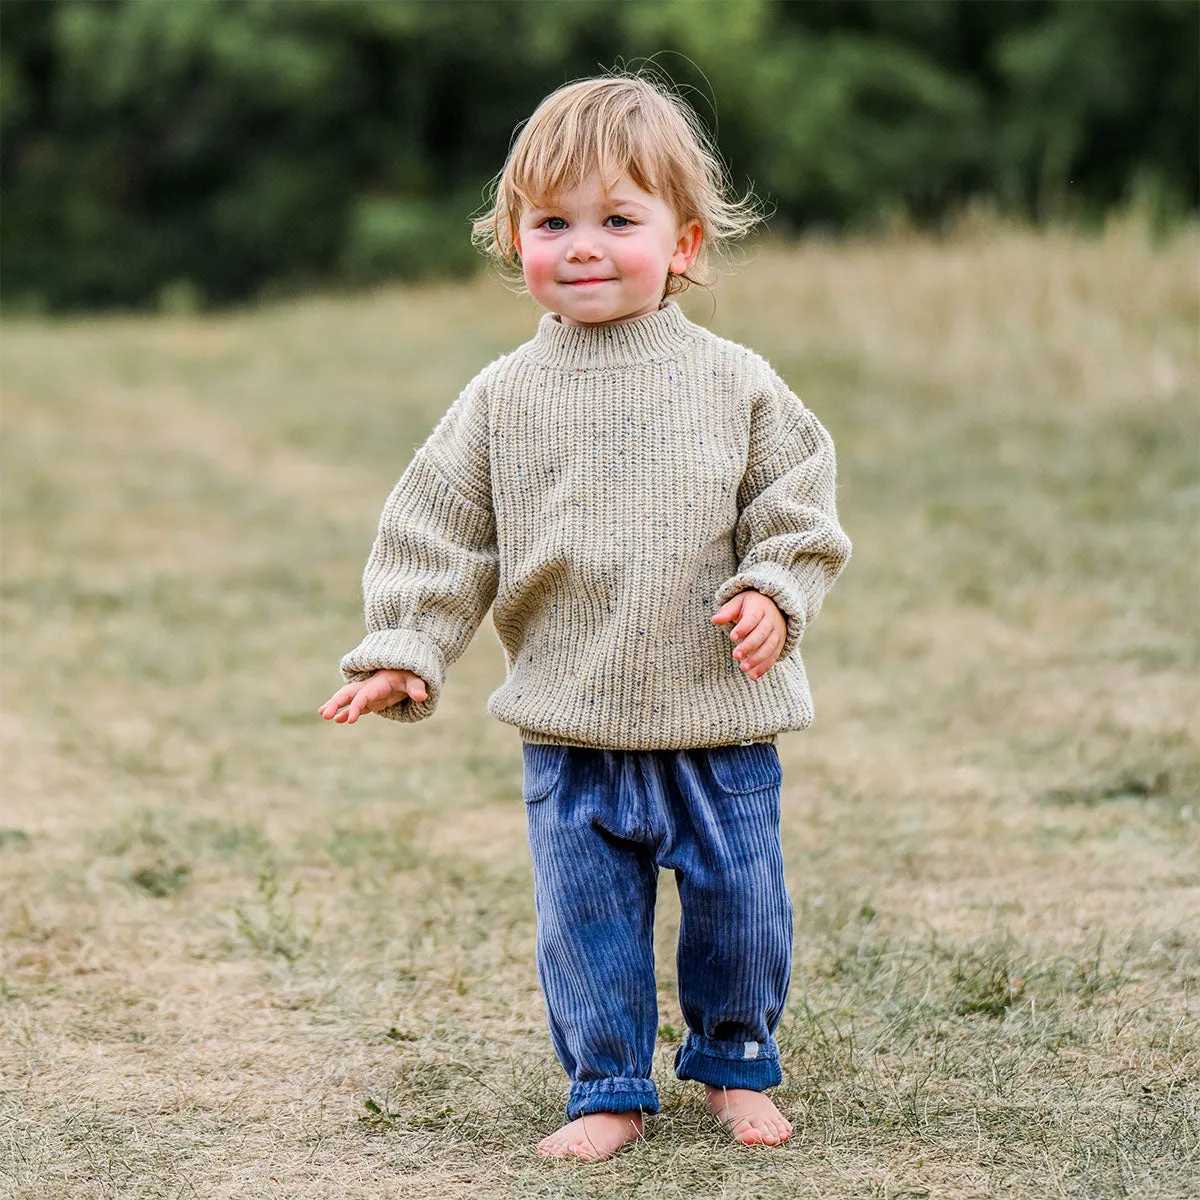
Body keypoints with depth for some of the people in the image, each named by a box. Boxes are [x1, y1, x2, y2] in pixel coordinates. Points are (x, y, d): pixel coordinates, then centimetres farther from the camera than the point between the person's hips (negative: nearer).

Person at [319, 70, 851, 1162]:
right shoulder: (504, 399, 0)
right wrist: (405, 652, -5)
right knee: (586, 917, 5)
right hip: (569, 732, 0)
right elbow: (440, 535, 3)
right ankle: (609, 1091, 20)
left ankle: (736, 1066, 30)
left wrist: (772, 594, -13)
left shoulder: (734, 384, -2)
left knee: (739, 903, 8)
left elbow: (796, 506, 3)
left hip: (719, 721, 0)